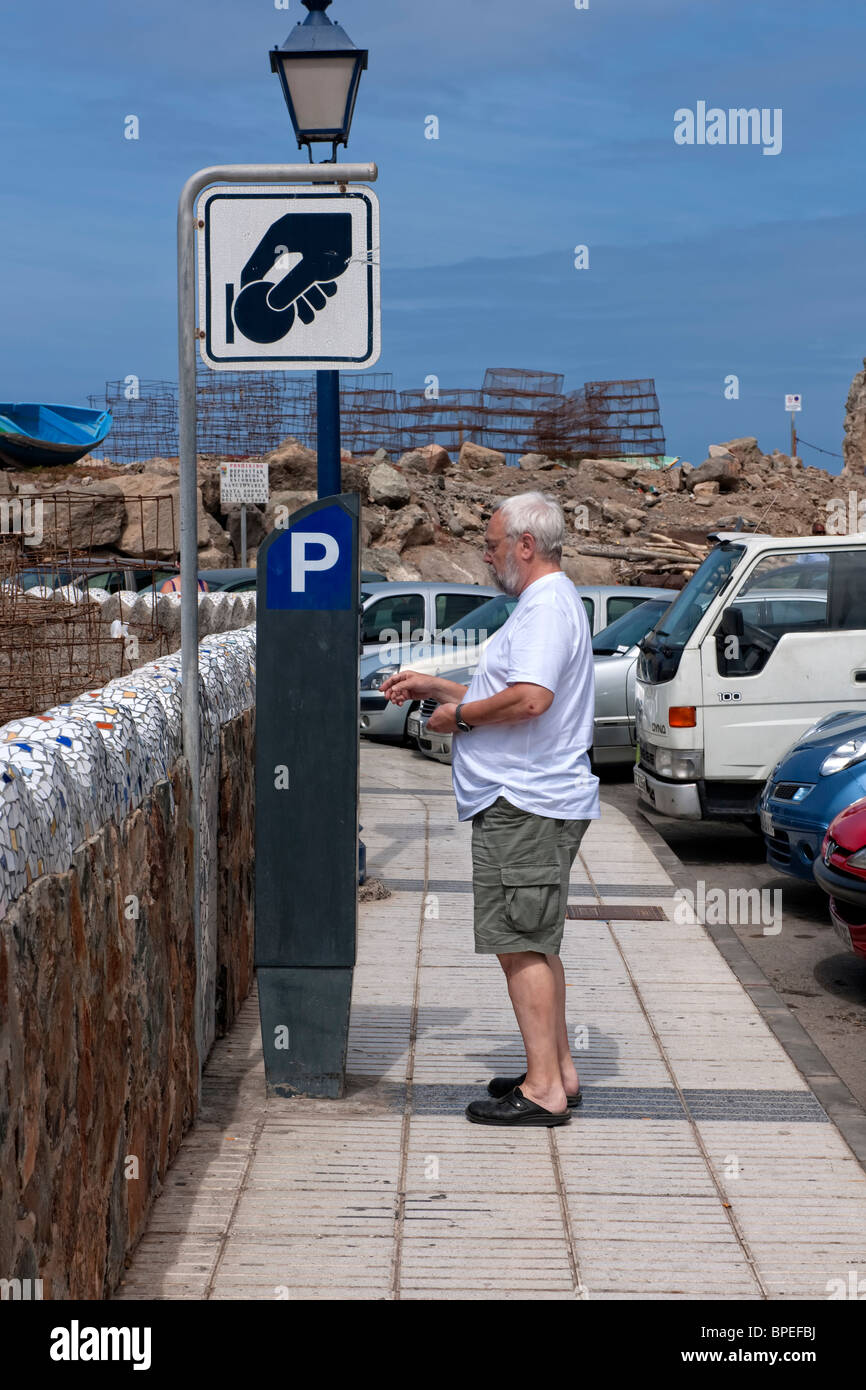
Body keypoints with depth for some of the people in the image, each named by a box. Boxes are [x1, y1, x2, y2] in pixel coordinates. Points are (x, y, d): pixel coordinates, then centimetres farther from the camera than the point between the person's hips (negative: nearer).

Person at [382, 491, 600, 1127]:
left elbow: (530, 699, -29)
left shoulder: (546, 605, -15)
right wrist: (432, 686, 23)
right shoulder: (547, 603, 21)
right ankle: (560, 1072, 23)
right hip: (530, 800, 11)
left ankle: (542, 1091, -7)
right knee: (536, 944, 16)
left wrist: (461, 714, -14)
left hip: (525, 806, -11)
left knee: (521, 945, -9)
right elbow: (508, 697, 28)